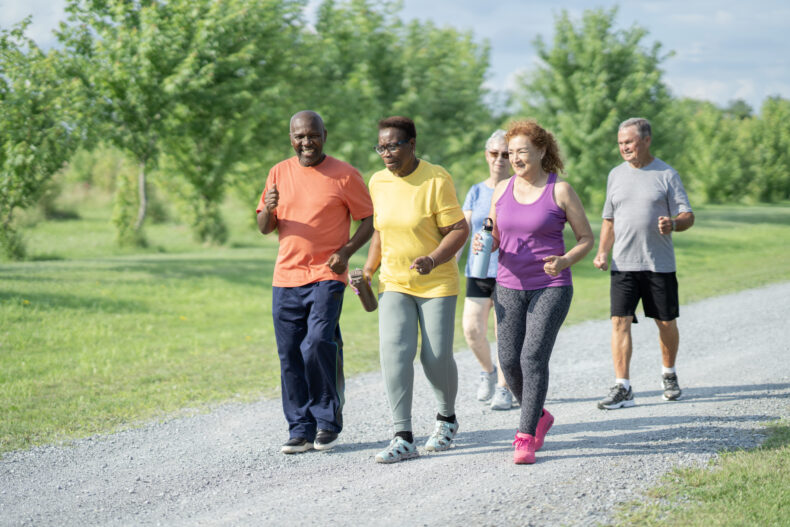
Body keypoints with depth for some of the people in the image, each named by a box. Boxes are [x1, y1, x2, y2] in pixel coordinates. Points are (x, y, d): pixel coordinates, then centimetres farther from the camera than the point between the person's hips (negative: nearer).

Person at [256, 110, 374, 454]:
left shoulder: (344, 175, 0)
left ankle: (327, 422, -1)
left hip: (326, 276, -4)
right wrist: (269, 210, -10)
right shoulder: (279, 173, 11)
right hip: (286, 278, 4)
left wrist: (346, 251, -13)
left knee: (317, 345, -17)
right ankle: (301, 429, 11)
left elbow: (369, 219, 3)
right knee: (290, 356, 3)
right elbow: (264, 228, 13)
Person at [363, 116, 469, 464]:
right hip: (394, 283, 4)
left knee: (437, 357, -1)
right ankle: (403, 439, -11)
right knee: (394, 353, -12)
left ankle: (447, 417, 29)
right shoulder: (378, 182, 3)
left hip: (437, 283, -4)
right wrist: (369, 269, 8)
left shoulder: (436, 180, -14)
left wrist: (433, 260, -28)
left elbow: (459, 230, -13)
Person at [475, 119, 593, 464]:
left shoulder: (560, 190, -6)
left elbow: (586, 238, 0)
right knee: (508, 360, 0)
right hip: (510, 286, 4)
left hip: (551, 287, -4)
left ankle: (525, 438, -9)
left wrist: (565, 262, -19)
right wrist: (484, 245, -9)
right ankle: (539, 417, 26)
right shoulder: (502, 190, 6)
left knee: (534, 357, -15)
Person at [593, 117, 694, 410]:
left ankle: (669, 376, 31)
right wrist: (602, 253, 6)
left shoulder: (666, 174, 0)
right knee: (620, 321, -9)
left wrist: (672, 224, -23)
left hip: (659, 264, -2)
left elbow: (687, 216, -1)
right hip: (623, 263, 2)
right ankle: (622, 388, -9)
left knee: (666, 322, 8)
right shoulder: (616, 175, 11)